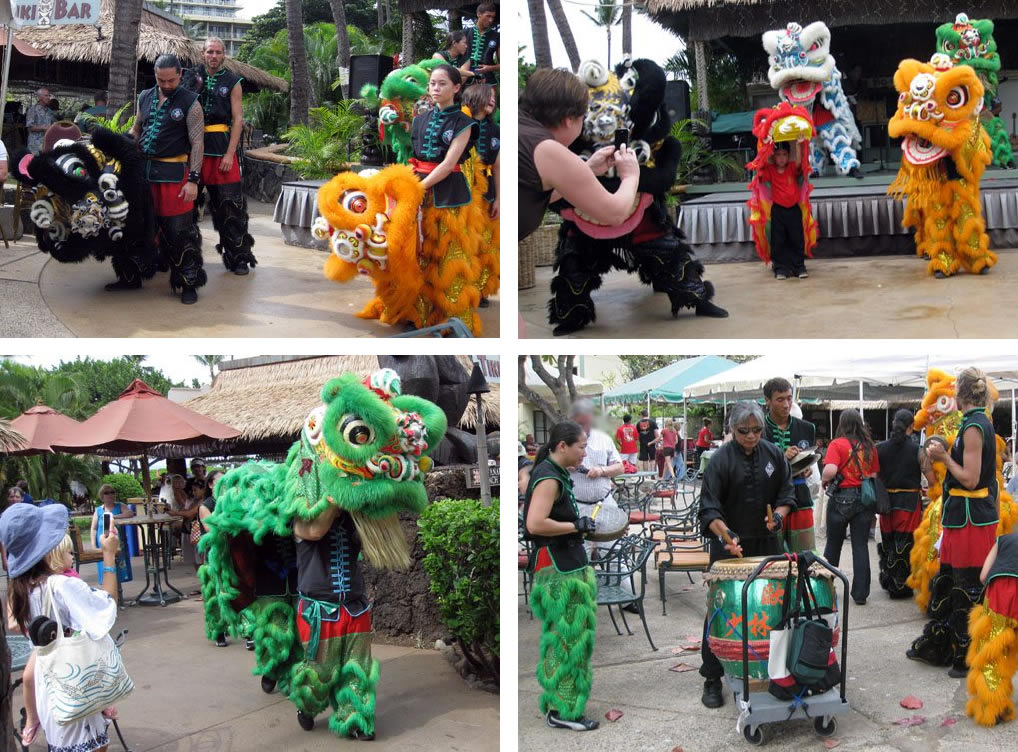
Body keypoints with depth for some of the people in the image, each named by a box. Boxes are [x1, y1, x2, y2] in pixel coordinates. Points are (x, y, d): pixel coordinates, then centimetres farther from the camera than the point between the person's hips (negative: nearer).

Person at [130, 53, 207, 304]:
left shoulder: (190, 102, -3)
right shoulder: (145, 98, 13)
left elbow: (197, 143, -6)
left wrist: (193, 180, -13)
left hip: (174, 174, -5)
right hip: (144, 170, 6)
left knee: (179, 230, -6)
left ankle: (189, 283, 4)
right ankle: (132, 276, 24)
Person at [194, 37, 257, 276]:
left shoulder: (233, 82, 5)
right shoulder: (193, 78, 10)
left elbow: (238, 119, -1)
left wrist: (229, 154, -8)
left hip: (222, 148, -2)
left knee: (230, 205, -4)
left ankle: (238, 256, 3)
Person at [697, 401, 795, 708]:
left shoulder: (774, 454, 3)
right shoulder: (721, 459, -11)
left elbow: (786, 493, 10)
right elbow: (709, 507, -16)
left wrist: (779, 514, -11)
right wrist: (725, 534, -31)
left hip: (766, 542, 4)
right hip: (729, 544, -4)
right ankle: (712, 678, 7)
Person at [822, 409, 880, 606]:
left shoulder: (837, 444, -9)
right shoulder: (870, 446, 3)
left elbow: (830, 470, -22)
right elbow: (875, 474, 2)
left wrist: (824, 481, -2)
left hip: (842, 497, -3)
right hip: (865, 498, 3)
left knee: (833, 544, 13)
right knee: (861, 546, 6)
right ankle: (860, 593, 4)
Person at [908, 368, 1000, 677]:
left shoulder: (973, 427, -17)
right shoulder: (980, 423, 13)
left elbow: (970, 479, -20)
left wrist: (944, 457, -12)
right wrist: (945, 456, 13)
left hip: (972, 519, -10)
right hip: (962, 517, 10)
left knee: (968, 592, 0)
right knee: (945, 581, 18)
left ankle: (968, 657, 10)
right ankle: (935, 645, 29)